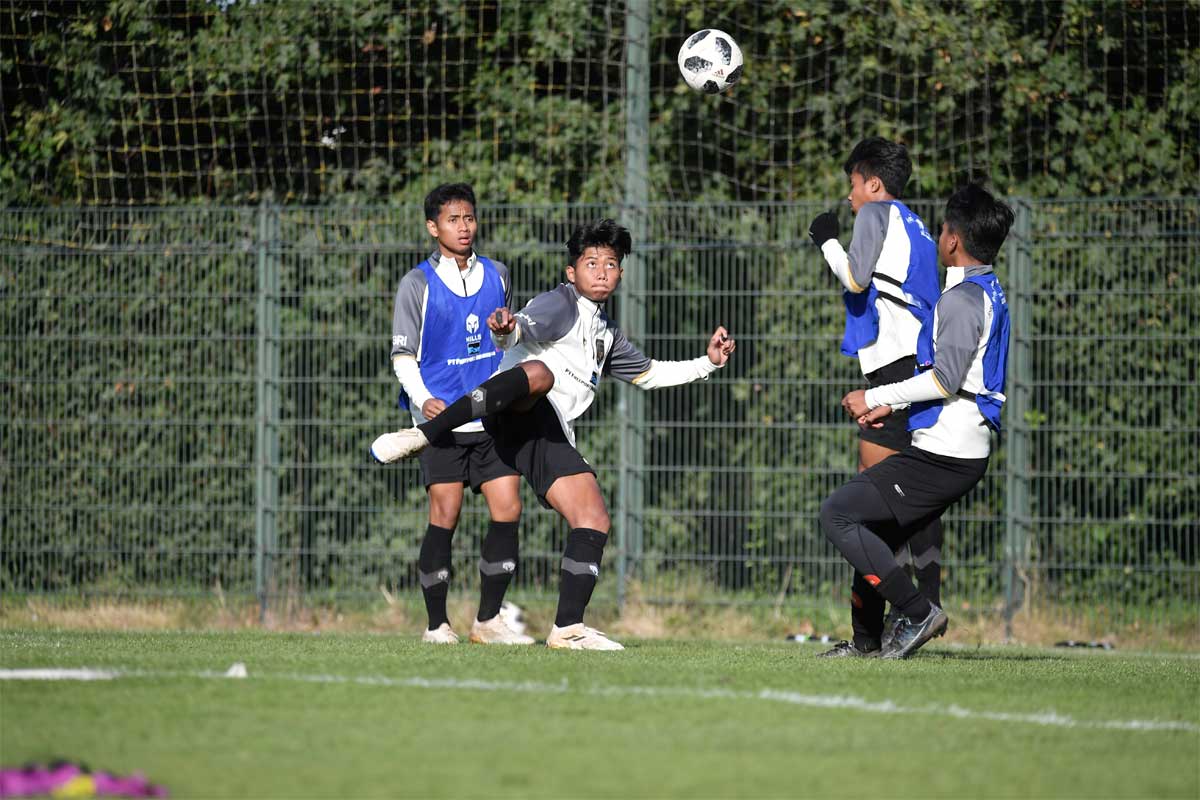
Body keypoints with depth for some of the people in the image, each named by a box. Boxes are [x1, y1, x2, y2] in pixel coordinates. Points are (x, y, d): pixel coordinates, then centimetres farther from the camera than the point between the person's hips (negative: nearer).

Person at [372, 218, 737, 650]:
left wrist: (707, 363, 39)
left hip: (550, 436, 8)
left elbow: (649, 373, 48)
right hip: (516, 414, -8)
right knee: (539, 373, -43)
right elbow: (521, 330, -16)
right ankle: (420, 436, -47)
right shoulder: (560, 304, 5)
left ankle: (568, 628, -6)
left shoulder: (606, 334, 31)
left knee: (594, 521, -6)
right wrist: (505, 329, -41)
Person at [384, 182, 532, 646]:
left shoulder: (496, 276, 10)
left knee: (507, 509, -5)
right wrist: (423, 399, -18)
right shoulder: (417, 284, -2)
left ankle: (488, 619, 4)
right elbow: (403, 354, -2)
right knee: (444, 517, -7)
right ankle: (437, 623, 4)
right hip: (442, 417, -4)